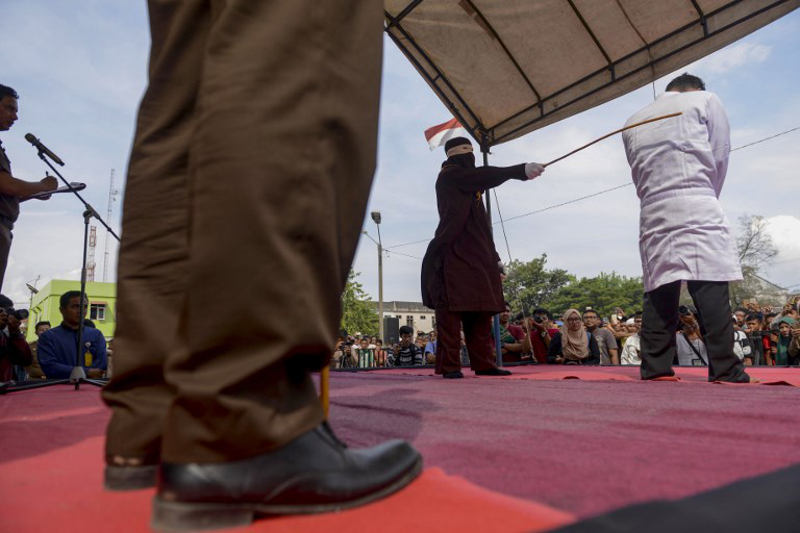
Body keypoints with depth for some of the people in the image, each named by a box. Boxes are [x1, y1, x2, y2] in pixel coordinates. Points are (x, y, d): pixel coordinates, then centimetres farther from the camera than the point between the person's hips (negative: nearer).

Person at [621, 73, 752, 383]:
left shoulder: (633, 122, 23)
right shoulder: (705, 100, 13)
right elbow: (719, 157, 9)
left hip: (653, 214, 4)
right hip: (697, 208, -4)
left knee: (658, 294, 2)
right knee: (711, 290, -7)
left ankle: (654, 369, -1)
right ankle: (725, 371, -9)